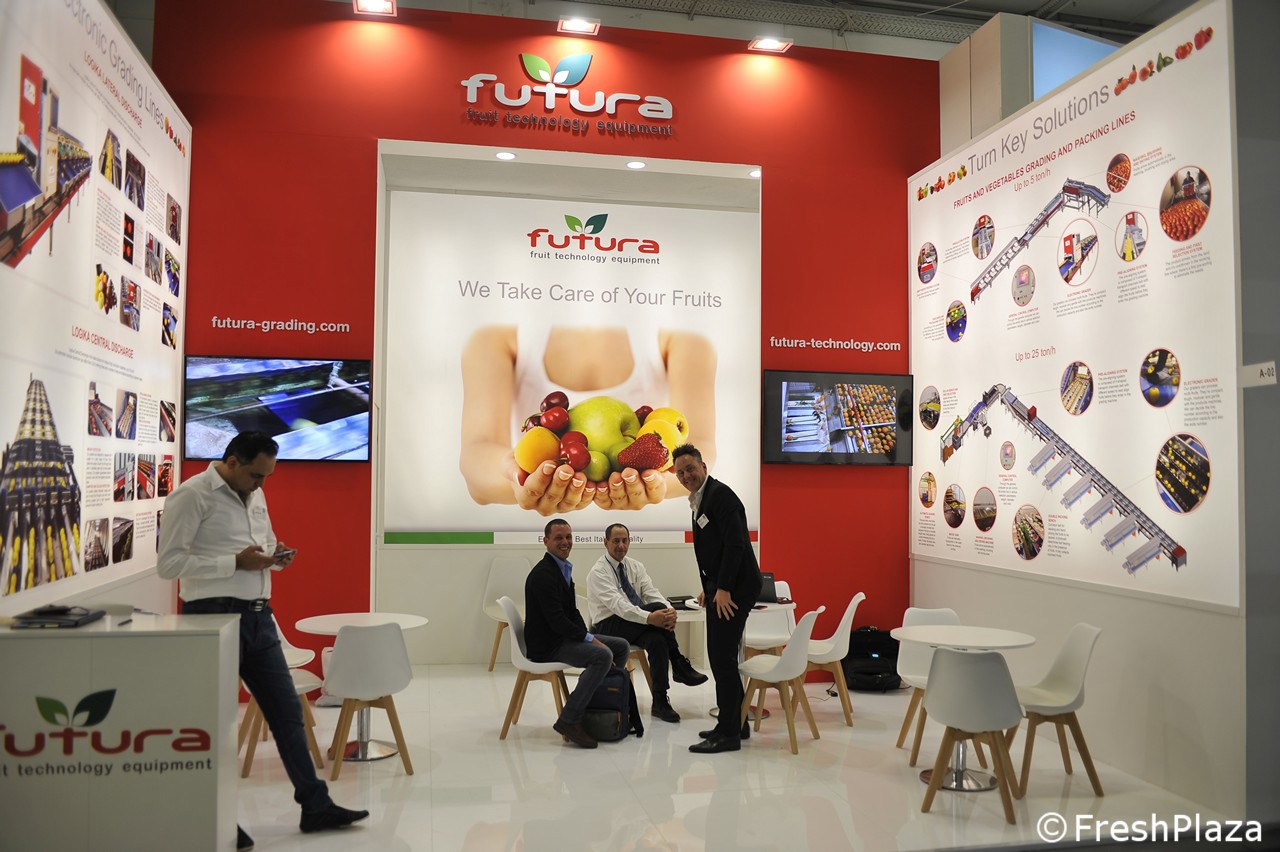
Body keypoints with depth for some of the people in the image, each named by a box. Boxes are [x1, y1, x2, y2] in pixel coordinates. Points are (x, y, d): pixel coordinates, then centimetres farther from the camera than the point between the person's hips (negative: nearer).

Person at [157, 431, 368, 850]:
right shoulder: (191, 496, -10)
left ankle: (315, 806, 20)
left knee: (287, 710, 10)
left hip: (258, 616, 8)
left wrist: (275, 555, 1)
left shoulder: (255, 495, 13)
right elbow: (168, 563, -16)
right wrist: (236, 562, -20)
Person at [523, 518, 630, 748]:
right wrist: (590, 639, -21)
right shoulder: (543, 574, -18)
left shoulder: (563, 569, 13)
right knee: (603, 656, -28)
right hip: (547, 645, -10)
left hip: (565, 637, 10)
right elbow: (556, 620, -24)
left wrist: (588, 636, -2)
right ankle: (569, 720, -22)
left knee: (621, 647, 8)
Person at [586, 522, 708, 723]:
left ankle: (660, 701, -22)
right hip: (608, 627, -5)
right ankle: (680, 666, -19)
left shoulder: (636, 566, 9)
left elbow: (651, 592, -5)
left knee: (657, 640, -31)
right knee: (656, 607, -29)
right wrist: (650, 617, -39)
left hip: (636, 625, 5)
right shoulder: (598, 572, -11)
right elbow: (617, 605, -26)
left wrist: (669, 611, -28)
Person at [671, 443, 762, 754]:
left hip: (734, 588, -10)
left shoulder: (720, 494, -14)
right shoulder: (700, 499, 16)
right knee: (721, 656, 15)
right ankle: (735, 723, 26)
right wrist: (709, 587, 15)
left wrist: (723, 589, -21)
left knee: (722, 657, -8)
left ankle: (728, 733, 0)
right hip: (719, 586, 10)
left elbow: (735, 544, -21)